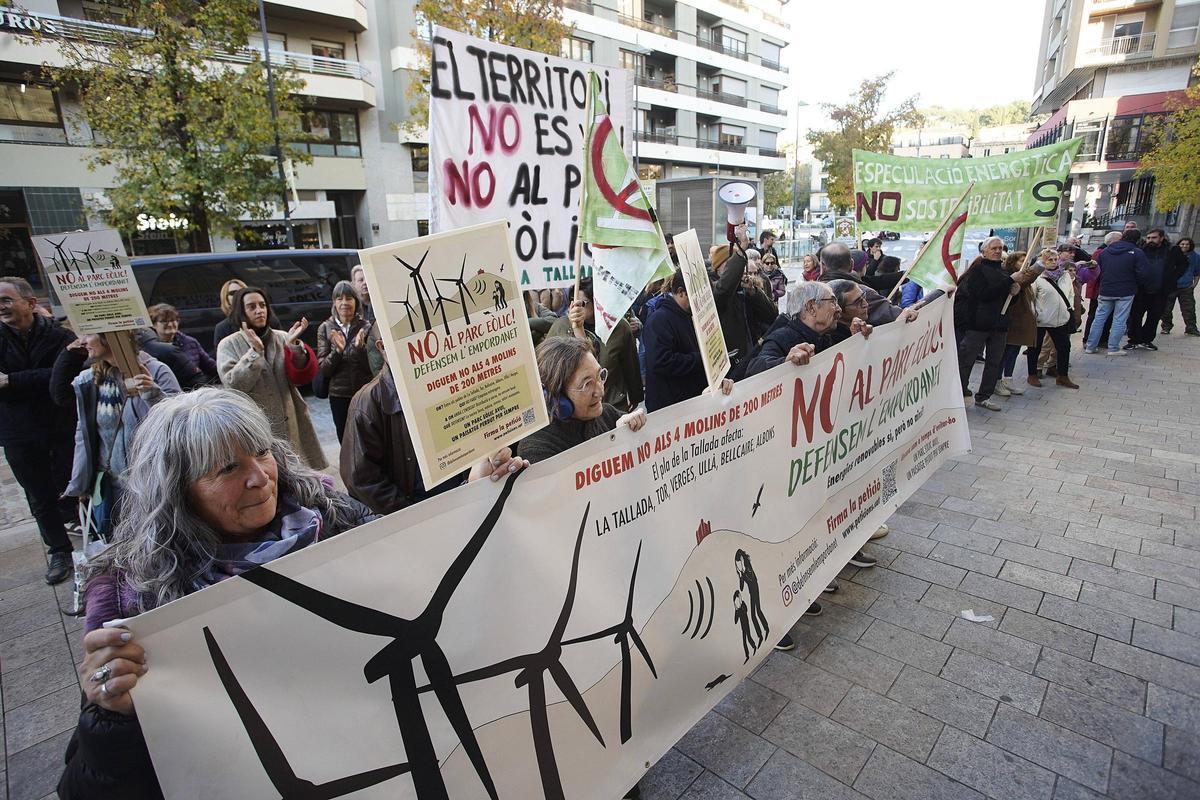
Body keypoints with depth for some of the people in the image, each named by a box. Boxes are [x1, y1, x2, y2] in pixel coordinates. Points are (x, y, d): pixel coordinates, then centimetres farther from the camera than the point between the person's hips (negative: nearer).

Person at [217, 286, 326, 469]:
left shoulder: (282, 338, 7)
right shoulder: (228, 345, 2)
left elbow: (301, 377, -2)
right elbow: (232, 385, -11)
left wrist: (295, 346, -17)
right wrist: (255, 351, -19)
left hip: (290, 423, 2)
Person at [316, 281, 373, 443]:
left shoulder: (366, 327, 0)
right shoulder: (326, 329, 2)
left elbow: (373, 366, -4)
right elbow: (322, 369, -2)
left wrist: (360, 348, -21)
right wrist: (337, 351, -19)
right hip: (339, 396, 1)